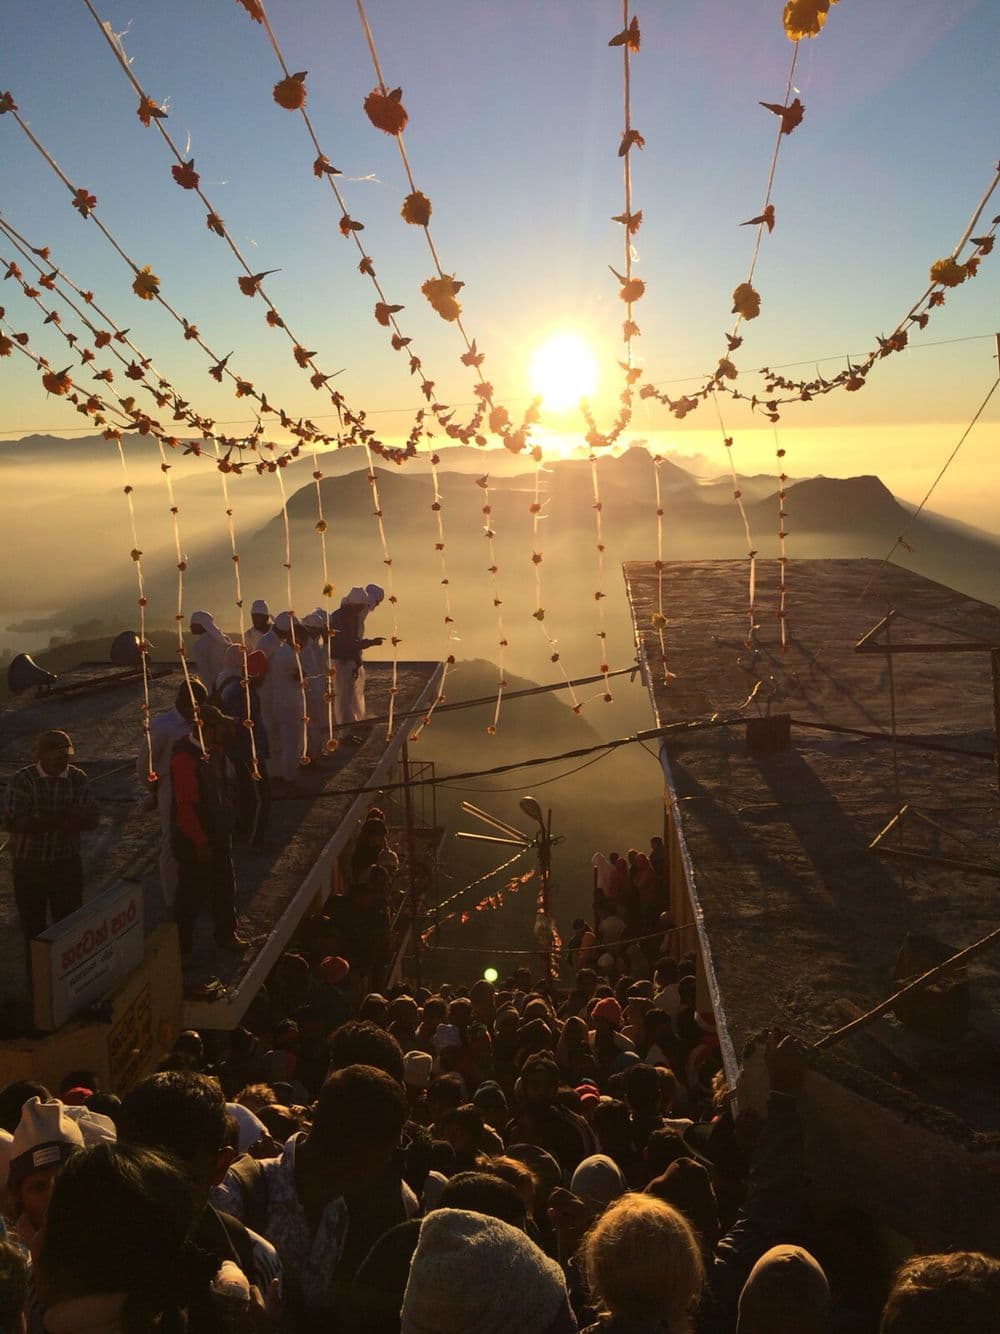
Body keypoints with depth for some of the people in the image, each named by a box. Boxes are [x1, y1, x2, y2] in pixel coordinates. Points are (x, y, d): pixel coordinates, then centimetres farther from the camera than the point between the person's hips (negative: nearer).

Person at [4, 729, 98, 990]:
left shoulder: (77, 778, -2)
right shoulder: (23, 780, -11)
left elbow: (91, 819, -8)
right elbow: (14, 822, -20)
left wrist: (41, 821, -22)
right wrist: (63, 819, -23)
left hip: (67, 863, 2)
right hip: (28, 866, -2)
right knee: (33, 926, 8)